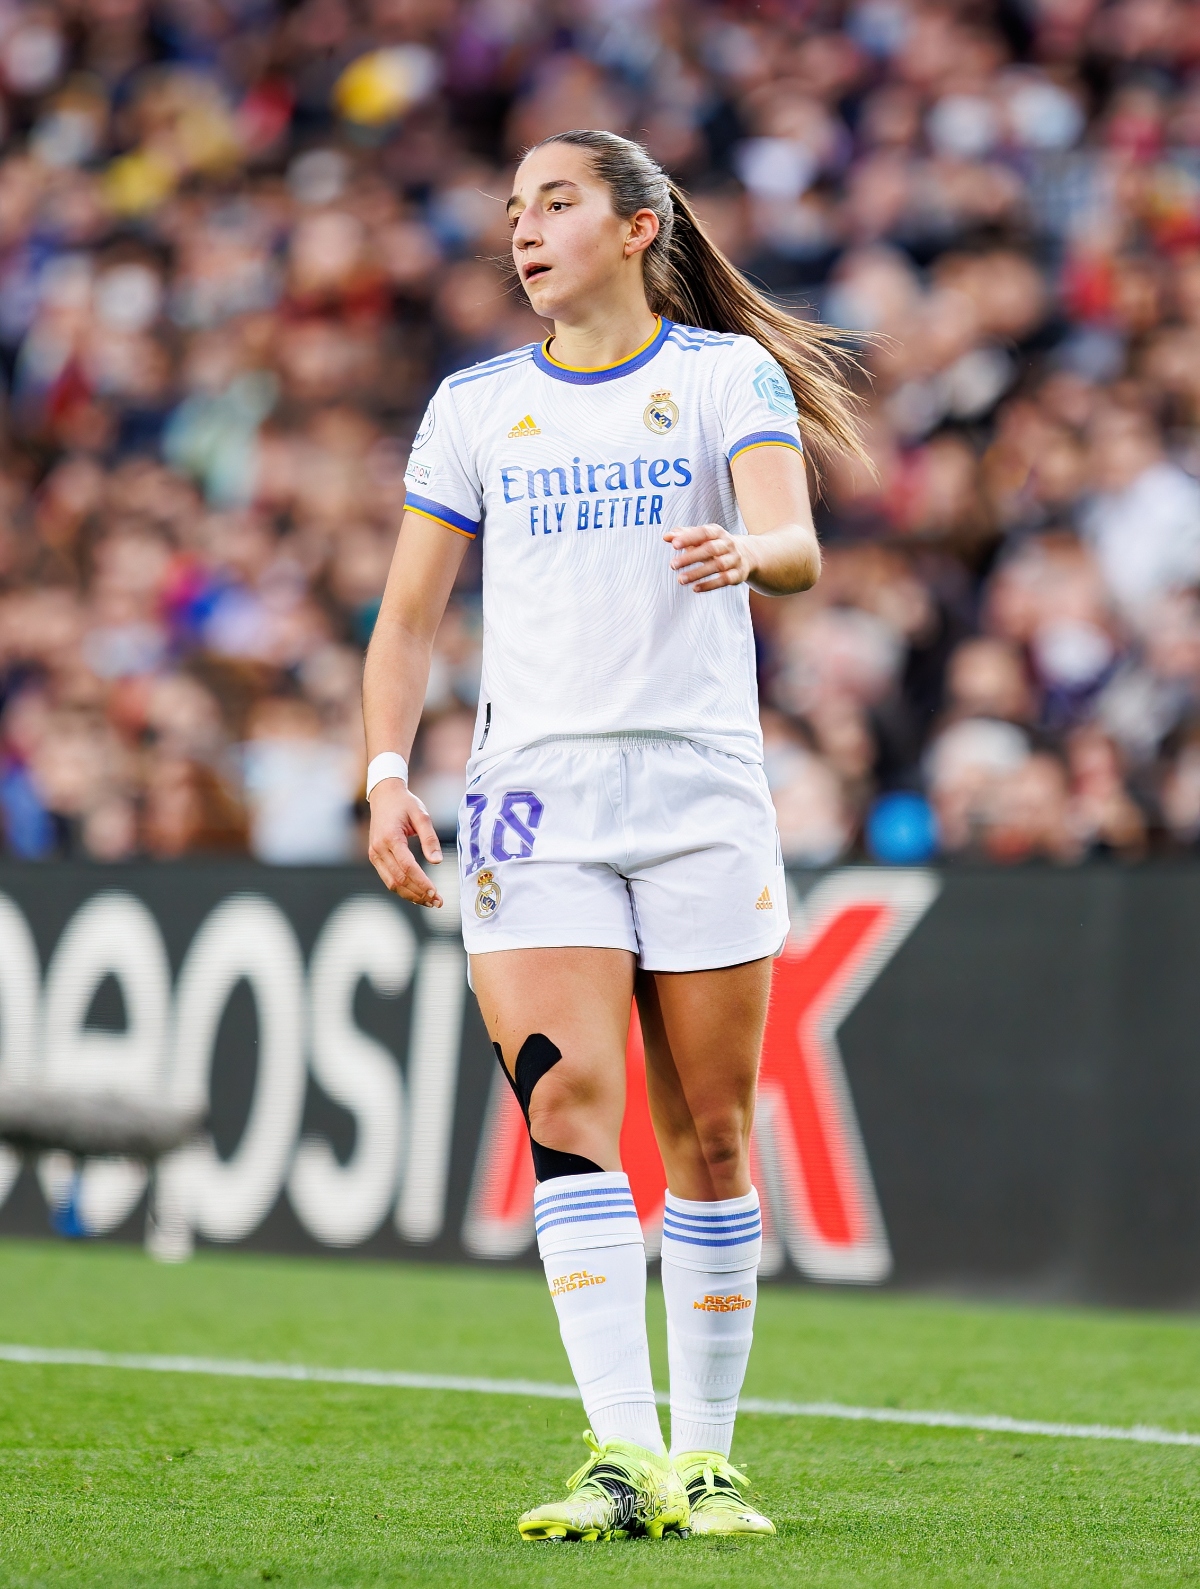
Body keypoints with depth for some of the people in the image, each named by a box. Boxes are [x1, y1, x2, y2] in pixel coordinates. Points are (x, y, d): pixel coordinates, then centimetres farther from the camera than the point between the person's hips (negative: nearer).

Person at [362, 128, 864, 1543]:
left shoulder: (728, 372, 3)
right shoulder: (475, 404, 12)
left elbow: (794, 545, -13)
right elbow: (408, 615, 13)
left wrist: (743, 552, -37)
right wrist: (387, 776, -2)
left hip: (703, 789, -1)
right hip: (535, 795, 1)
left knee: (710, 1130, 1)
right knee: (567, 1101, -15)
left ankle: (704, 1460, 11)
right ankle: (622, 1457, -20)